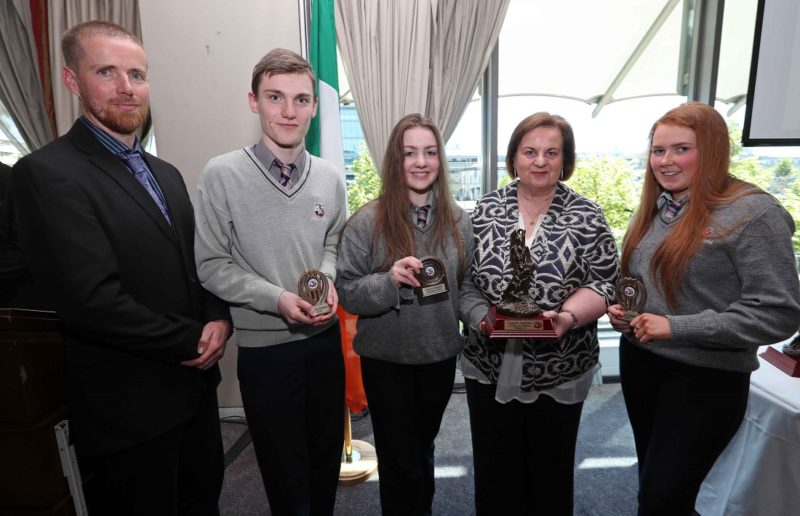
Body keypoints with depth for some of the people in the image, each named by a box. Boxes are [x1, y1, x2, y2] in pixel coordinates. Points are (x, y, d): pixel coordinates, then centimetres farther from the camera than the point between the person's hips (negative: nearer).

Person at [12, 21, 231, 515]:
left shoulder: (166, 174, 10)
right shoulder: (47, 173, -15)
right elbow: (93, 301, -24)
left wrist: (219, 319, -7)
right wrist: (193, 340, -14)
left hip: (194, 382, 7)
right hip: (129, 407, -7)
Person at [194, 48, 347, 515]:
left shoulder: (330, 178, -1)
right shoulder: (222, 175, -11)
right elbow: (211, 266, -9)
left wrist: (328, 281, -9)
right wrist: (278, 298, -20)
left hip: (326, 339, 4)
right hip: (265, 346, -3)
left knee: (327, 459, 23)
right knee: (285, 473, 16)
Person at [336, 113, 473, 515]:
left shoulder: (456, 219, -1)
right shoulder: (367, 221, -12)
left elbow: (467, 284, 9)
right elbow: (346, 291, -13)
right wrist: (389, 280, -28)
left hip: (440, 356, 4)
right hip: (387, 361, -3)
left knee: (423, 452, 26)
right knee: (400, 460, 13)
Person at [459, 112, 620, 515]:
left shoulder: (586, 217, -4)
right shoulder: (485, 209, 1)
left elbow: (603, 284, -5)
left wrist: (569, 316, -23)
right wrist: (478, 315, -15)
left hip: (559, 371, -1)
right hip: (489, 366, 1)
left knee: (550, 469, 19)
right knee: (493, 469, 17)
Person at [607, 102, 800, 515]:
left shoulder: (752, 213, -15)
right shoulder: (653, 208, 6)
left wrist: (676, 327, -24)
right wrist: (620, 310, -2)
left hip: (705, 377, -6)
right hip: (639, 361, 7)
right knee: (650, 482, 22)